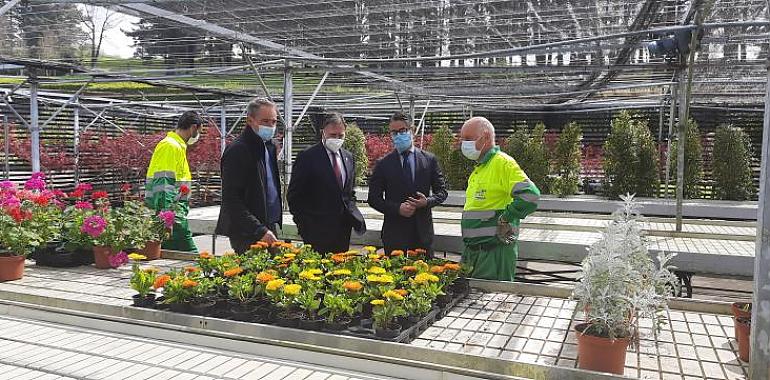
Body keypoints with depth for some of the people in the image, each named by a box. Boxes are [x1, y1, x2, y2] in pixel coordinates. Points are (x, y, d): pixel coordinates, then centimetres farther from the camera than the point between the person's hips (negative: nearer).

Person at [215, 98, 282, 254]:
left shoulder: (269, 146, 14)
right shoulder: (237, 151, -13)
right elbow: (232, 200, -18)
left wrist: (275, 224, 14)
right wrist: (260, 231, -23)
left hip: (270, 227, 8)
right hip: (247, 234, -8)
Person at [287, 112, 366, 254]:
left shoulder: (349, 157, 12)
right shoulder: (307, 157, -6)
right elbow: (294, 195, -5)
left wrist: (353, 216, 6)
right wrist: (303, 224, -8)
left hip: (343, 231, 5)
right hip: (317, 230, -5)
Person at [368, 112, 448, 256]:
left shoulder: (429, 160, 6)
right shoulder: (383, 164, 2)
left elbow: (442, 191, 8)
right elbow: (373, 198, 1)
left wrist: (427, 201, -12)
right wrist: (397, 208, -13)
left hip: (423, 232, 1)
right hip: (395, 234, -1)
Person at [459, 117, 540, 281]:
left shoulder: (503, 163, -13)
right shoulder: (478, 168, 16)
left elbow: (530, 195, -24)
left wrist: (504, 219, -16)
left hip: (495, 250, -9)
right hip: (472, 249, 9)